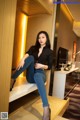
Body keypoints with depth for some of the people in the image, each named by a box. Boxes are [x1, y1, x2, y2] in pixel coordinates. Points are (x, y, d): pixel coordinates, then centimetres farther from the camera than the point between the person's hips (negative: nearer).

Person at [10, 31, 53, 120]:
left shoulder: (49, 51, 9)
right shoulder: (33, 48, 15)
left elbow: (50, 66, 6)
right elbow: (27, 54, -8)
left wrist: (41, 66, -13)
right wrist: (23, 59, -30)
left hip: (40, 73, -2)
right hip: (30, 75, 2)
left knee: (37, 76, -41)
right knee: (31, 57, -26)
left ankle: (46, 108, -50)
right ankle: (12, 79, -36)